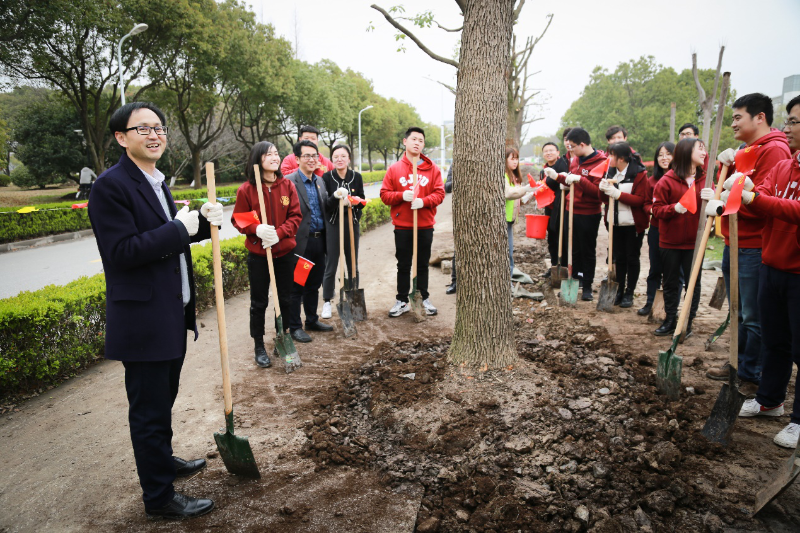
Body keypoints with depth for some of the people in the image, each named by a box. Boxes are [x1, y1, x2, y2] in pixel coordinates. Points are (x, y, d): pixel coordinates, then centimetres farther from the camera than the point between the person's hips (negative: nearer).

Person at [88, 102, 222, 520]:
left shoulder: (155, 182, 13)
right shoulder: (110, 186, -16)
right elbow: (121, 252, -24)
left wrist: (203, 221, 2)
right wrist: (179, 228, -19)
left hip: (172, 314, 9)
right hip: (142, 319, -9)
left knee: (162, 401, 24)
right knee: (150, 411, 5)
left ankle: (162, 462, 44)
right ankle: (159, 497, 20)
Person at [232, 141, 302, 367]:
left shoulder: (287, 185, -1)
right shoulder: (246, 189, -8)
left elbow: (295, 217, -1)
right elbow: (238, 219, -3)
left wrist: (279, 233, -17)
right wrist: (257, 229, -22)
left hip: (285, 251, 3)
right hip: (258, 254, -3)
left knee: (285, 299, 13)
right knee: (259, 302, 7)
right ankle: (259, 347, 21)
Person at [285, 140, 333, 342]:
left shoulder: (320, 181, 12)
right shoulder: (289, 181, -11)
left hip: (319, 241, 7)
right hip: (300, 242, -6)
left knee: (314, 285, 18)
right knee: (297, 287, 5)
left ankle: (312, 320, 33)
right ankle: (295, 327, 16)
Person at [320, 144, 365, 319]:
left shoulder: (356, 177, 1)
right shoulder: (326, 177, -5)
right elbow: (324, 204, -10)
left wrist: (354, 202, -17)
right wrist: (336, 196, -29)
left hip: (352, 225, 2)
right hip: (332, 225, -2)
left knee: (353, 264, 11)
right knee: (331, 266, 2)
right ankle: (327, 302, 13)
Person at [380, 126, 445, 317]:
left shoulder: (432, 168, 2)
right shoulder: (394, 169, 1)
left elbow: (439, 193, -2)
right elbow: (384, 194, -1)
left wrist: (424, 201, -19)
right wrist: (401, 196, -18)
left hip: (425, 226, 1)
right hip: (402, 226, 0)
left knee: (423, 264, 12)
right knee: (403, 265, 9)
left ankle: (424, 298, 25)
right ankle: (402, 301, 19)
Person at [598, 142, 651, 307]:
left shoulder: (639, 174, -10)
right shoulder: (611, 172, 7)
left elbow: (640, 200, -15)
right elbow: (605, 199, 9)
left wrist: (617, 193, -25)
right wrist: (603, 189, -13)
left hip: (633, 224, -5)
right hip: (616, 223, 5)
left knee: (632, 258, 5)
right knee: (619, 257, 10)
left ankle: (629, 294, 14)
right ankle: (619, 291, 20)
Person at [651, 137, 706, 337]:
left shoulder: (704, 179, 4)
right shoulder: (667, 181, -4)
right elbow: (657, 209, -6)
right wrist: (674, 208, -24)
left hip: (694, 242, 2)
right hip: (670, 241, -2)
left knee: (693, 283, 6)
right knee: (670, 283, 10)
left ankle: (688, 322, 18)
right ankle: (670, 320, 23)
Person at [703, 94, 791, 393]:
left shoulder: (774, 150, -12)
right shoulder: (747, 150, 18)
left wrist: (723, 198, -17)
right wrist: (725, 165, 4)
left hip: (755, 248, -9)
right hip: (735, 245, 9)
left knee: (754, 317, -1)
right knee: (739, 313, 18)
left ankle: (752, 376, 10)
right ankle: (738, 364, 30)